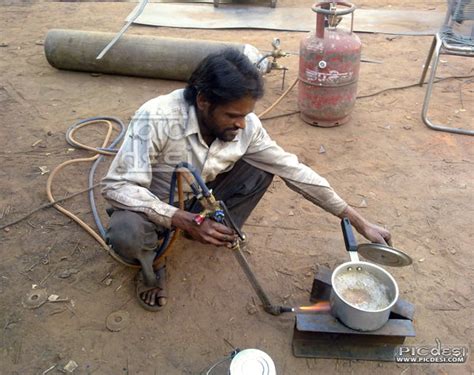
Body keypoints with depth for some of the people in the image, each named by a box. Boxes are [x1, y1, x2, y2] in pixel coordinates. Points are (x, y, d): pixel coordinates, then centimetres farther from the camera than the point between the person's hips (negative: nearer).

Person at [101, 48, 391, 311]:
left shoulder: (246, 126, -20)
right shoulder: (157, 119, -34)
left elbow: (292, 170, -14)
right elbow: (117, 186, -31)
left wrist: (359, 221, -13)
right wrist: (185, 221, -42)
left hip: (199, 200, 4)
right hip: (154, 207, -3)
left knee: (262, 168, -13)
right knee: (126, 235, -37)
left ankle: (221, 232, 7)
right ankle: (149, 264, 1)